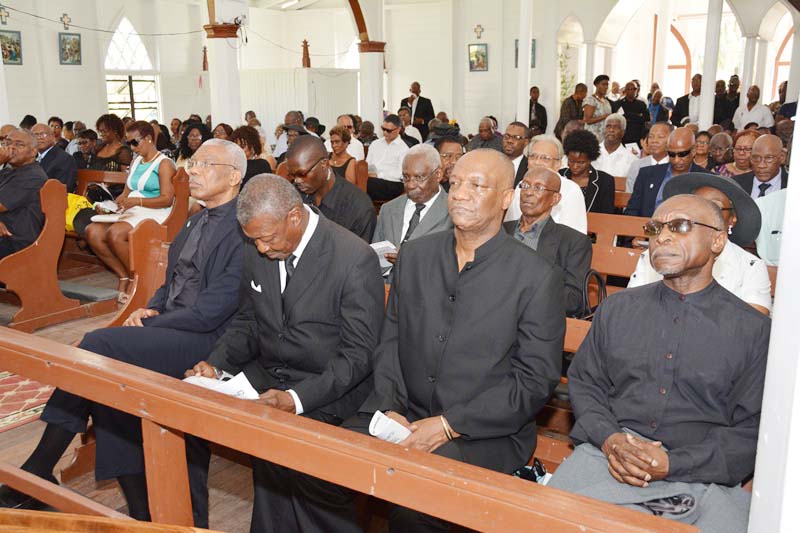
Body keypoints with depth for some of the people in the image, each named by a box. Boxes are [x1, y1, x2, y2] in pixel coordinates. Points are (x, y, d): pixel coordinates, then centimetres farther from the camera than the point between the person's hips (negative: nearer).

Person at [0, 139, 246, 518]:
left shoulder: (244, 230, -14)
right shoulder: (198, 220, 17)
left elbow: (210, 311, -18)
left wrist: (150, 324, -11)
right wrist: (150, 309, 4)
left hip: (205, 339, -9)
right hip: (168, 325, 9)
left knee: (99, 344, -21)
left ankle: (36, 473, -5)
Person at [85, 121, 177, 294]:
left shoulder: (164, 164, -3)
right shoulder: (136, 162, 22)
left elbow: (167, 199, -12)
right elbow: (126, 192, 20)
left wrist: (136, 201, -21)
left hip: (154, 214, -8)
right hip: (131, 214, 8)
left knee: (114, 233, -33)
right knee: (92, 231, -16)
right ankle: (124, 275, -9)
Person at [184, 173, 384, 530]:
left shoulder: (356, 259, -17)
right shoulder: (257, 249, 2)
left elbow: (359, 353, -16)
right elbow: (247, 322, 13)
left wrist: (297, 399, -27)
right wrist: (215, 363, -6)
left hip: (324, 388, -6)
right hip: (264, 372, 6)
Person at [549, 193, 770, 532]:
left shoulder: (754, 330, 6)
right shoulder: (616, 309, 15)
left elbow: (752, 429, 1)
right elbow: (584, 382, 14)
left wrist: (673, 464, -11)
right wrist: (609, 438, -7)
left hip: (701, 474, 0)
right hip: (605, 455, 1)